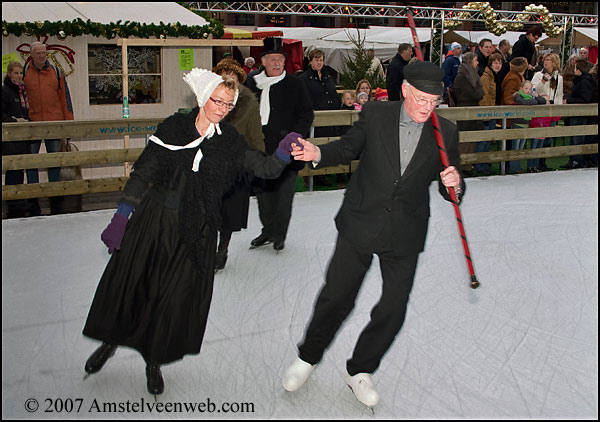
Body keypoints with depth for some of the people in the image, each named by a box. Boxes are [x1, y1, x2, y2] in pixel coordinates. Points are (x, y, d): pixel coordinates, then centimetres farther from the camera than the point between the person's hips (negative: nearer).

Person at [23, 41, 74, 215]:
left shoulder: (55, 72, 6)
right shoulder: (25, 72, 4)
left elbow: (64, 96, 7)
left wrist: (68, 120, 2)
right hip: (32, 123, 0)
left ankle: (56, 200, 16)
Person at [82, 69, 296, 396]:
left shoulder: (229, 142, 2)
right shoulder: (174, 128, -3)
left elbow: (265, 167, -4)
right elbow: (143, 173, -1)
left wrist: (285, 152, -24)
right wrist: (121, 217, -5)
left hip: (194, 232, 1)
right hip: (151, 221, 0)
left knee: (177, 298, 4)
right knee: (125, 283, 8)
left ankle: (154, 362, 29)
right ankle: (111, 340, 39)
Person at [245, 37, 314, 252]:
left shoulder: (295, 84, 0)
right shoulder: (252, 83, 8)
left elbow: (306, 114, 1)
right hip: (260, 149, 4)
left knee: (283, 193, -1)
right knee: (263, 192, 11)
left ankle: (279, 234, 12)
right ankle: (268, 230, 25)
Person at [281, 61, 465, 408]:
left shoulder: (446, 133, -4)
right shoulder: (375, 114, -6)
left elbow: (450, 192, 2)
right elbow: (349, 148, 10)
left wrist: (455, 185, -22)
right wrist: (318, 153, -9)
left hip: (405, 235, 1)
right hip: (361, 224, -1)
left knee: (394, 309, 7)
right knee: (336, 297, 6)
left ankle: (360, 371, 31)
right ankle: (308, 357, 32)